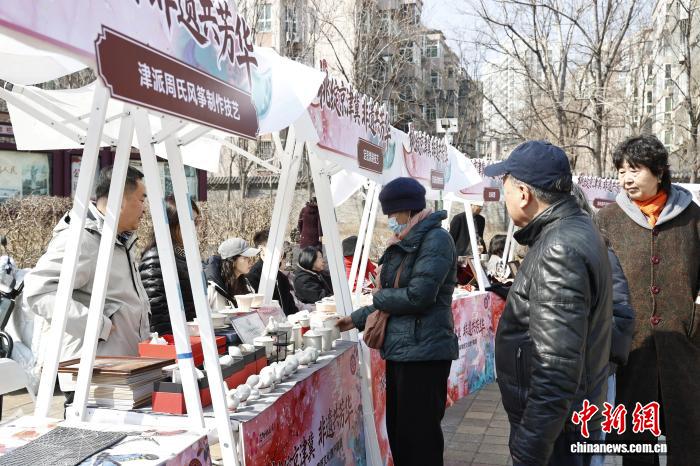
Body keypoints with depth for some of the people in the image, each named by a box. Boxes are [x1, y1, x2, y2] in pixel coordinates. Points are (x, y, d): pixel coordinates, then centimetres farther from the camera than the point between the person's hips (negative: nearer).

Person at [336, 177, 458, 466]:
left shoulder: (436, 239, -13)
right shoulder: (402, 244, 14)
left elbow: (418, 295, -21)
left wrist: (379, 297, -6)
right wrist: (358, 319, 16)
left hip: (424, 351, -9)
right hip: (400, 349, 9)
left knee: (419, 434, 0)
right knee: (398, 429, 16)